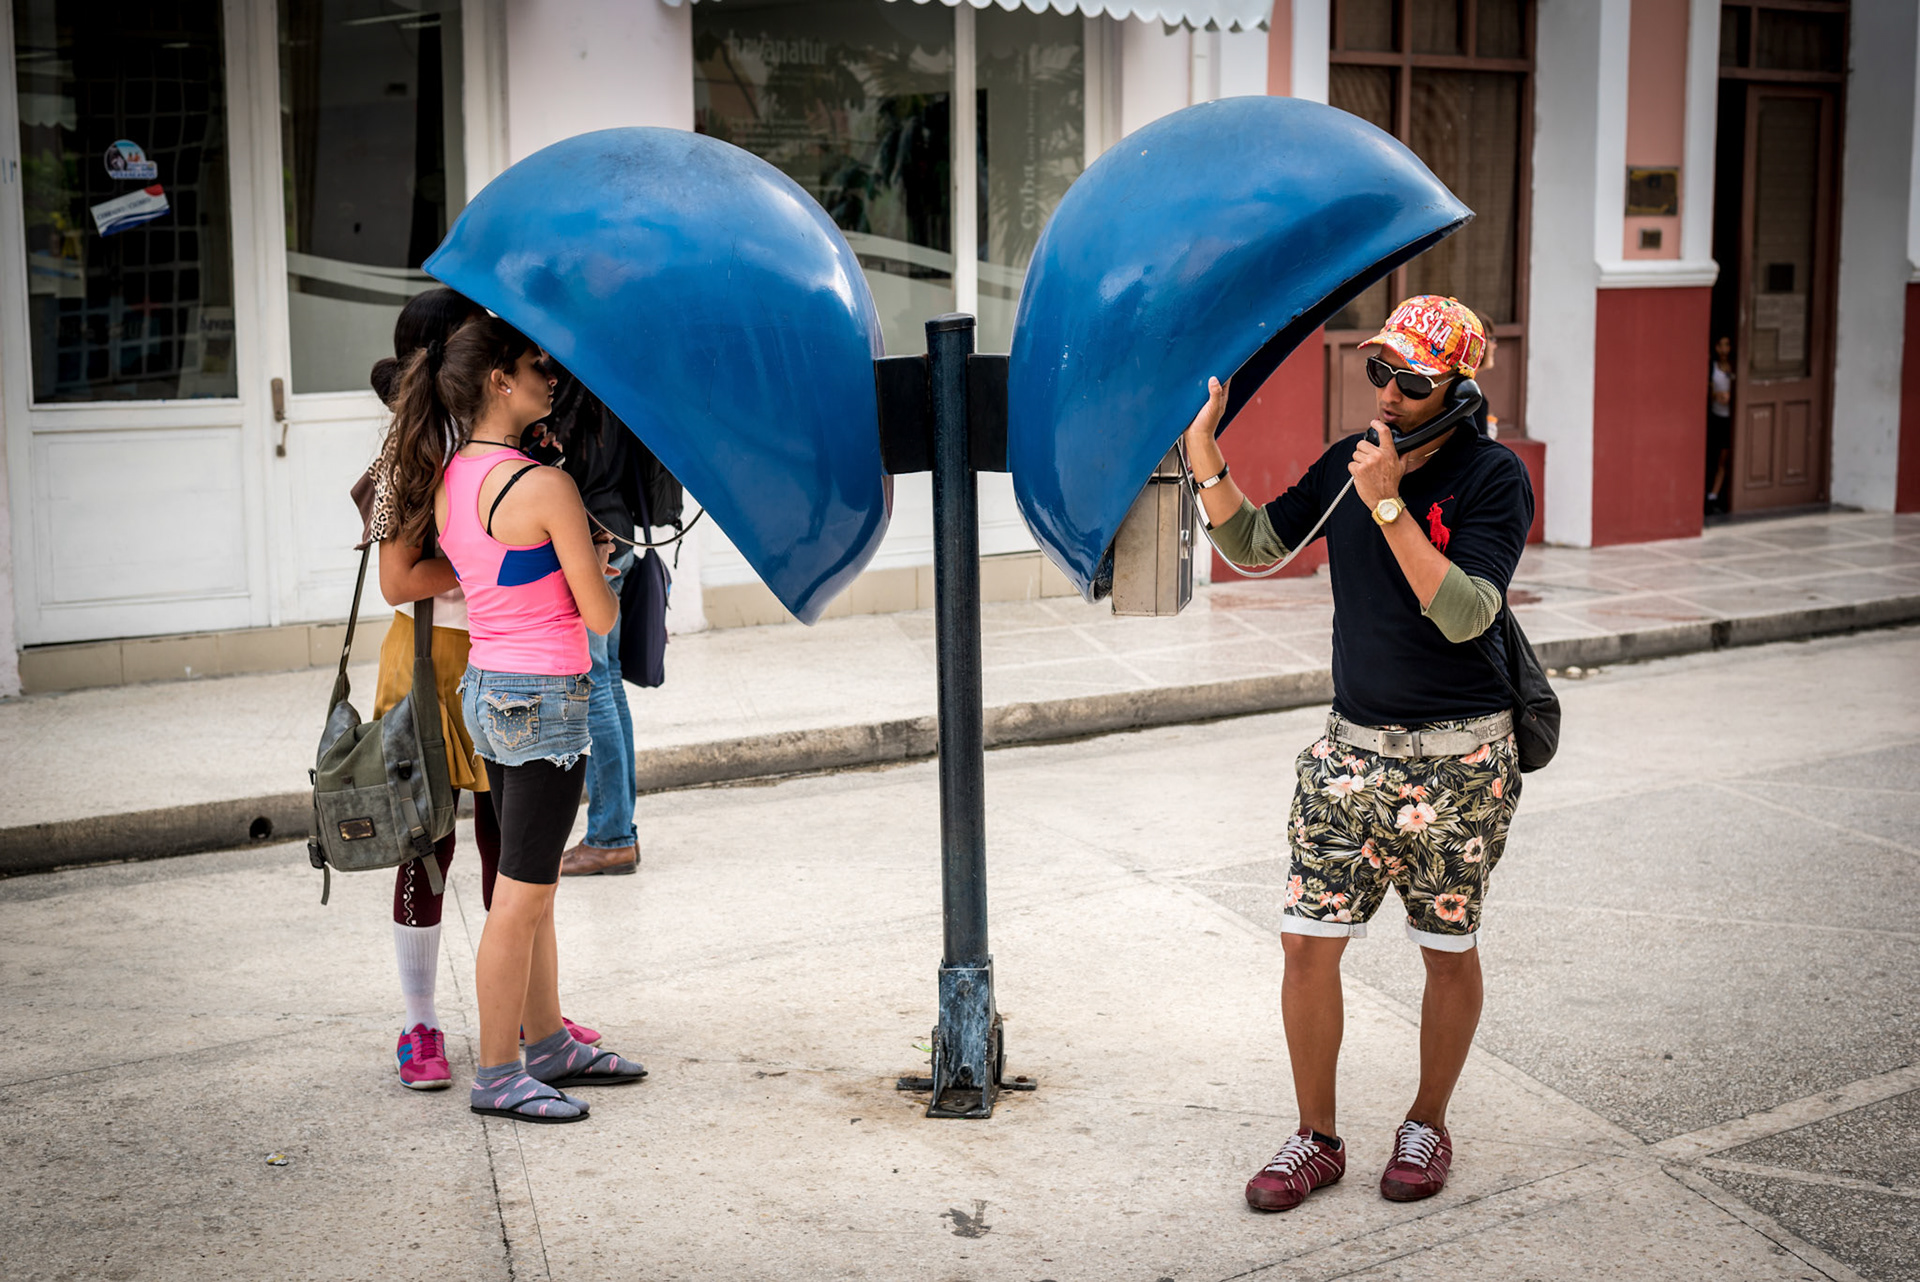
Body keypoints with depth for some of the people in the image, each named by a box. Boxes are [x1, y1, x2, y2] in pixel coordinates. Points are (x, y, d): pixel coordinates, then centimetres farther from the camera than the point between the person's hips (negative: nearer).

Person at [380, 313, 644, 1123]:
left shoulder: (445, 482, 5)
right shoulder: (543, 487, -18)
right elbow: (599, 615, -13)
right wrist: (594, 561, 6)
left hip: (486, 688, 9)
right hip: (544, 698, -8)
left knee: (531, 887, 18)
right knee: (520, 898, 0)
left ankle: (548, 1044, 30)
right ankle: (497, 1077, 9)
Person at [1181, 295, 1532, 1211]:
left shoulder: (1492, 478, -11)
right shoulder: (1346, 462, 6)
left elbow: (1464, 613, -21)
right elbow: (1254, 548, 7)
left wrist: (1389, 505, -26)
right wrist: (1204, 450, -5)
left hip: (1457, 756, -4)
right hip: (1353, 742, 4)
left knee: (1447, 951, 10)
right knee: (1307, 941, 1)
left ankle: (1428, 1125, 30)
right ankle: (1316, 1137, 17)